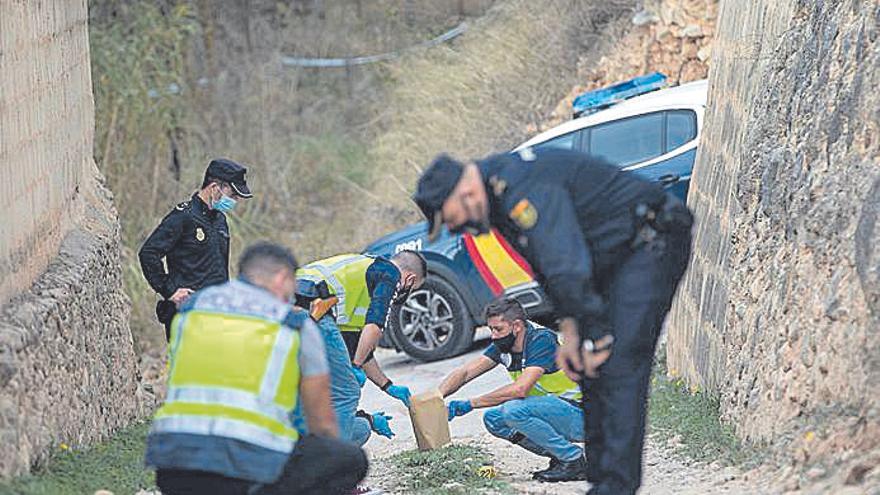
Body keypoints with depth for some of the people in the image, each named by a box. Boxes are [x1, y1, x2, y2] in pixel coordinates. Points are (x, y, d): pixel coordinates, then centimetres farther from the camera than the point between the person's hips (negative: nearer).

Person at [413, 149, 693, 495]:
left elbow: (569, 270, -31)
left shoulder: (523, 193, -28)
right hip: (615, 255, 10)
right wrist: (569, 331, 5)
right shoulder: (497, 193, 5)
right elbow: (551, 266, 13)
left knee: (619, 361, -17)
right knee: (592, 368, 7)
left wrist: (595, 337, -21)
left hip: (651, 242, -10)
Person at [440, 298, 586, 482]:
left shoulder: (542, 340, -21)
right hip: (552, 410, 9)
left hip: (580, 414, -9)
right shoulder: (504, 344, 3)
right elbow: (465, 372, 2)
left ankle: (573, 460, -14)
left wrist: (471, 404, -24)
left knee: (513, 410, -27)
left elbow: (520, 389, -30)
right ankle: (560, 456, 4)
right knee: (493, 419, -2)